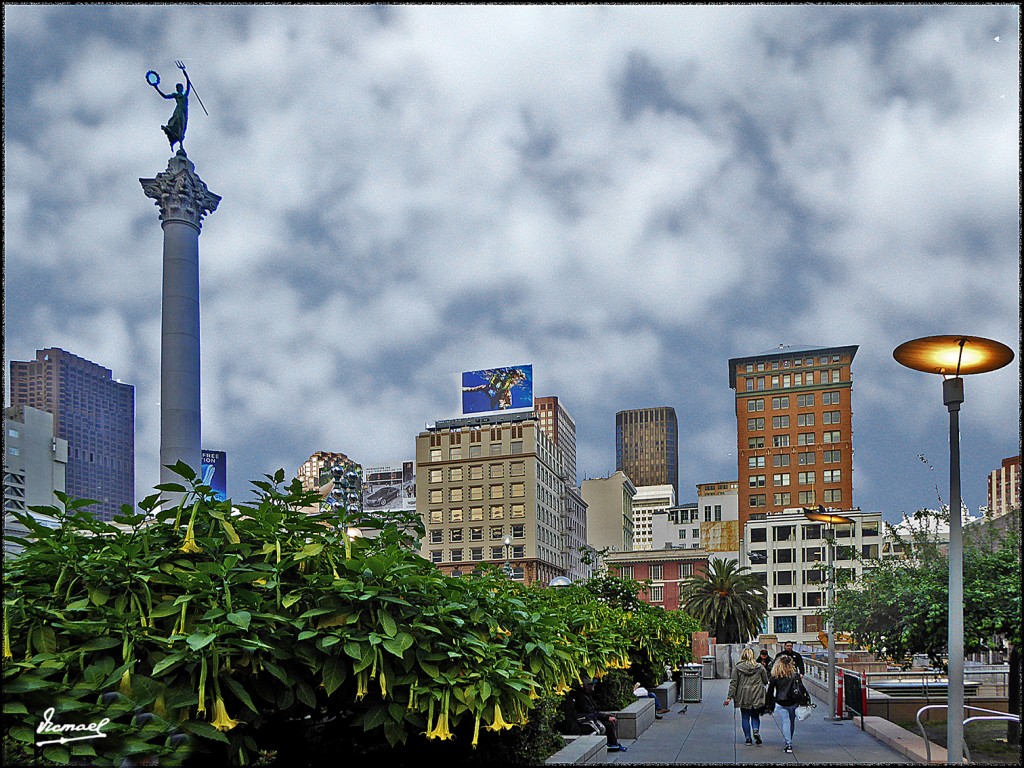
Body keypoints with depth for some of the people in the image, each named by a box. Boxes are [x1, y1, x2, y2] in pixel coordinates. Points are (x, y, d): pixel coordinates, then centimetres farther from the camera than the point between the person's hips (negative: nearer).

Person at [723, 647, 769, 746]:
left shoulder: (737, 668, -3)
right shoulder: (759, 667, -1)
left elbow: (733, 683, -5)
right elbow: (766, 681, 6)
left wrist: (729, 697, -4)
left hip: (743, 697, 0)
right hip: (756, 697, 0)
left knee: (745, 718, 10)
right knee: (755, 716, 13)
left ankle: (748, 738, 9)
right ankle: (756, 731, -12)